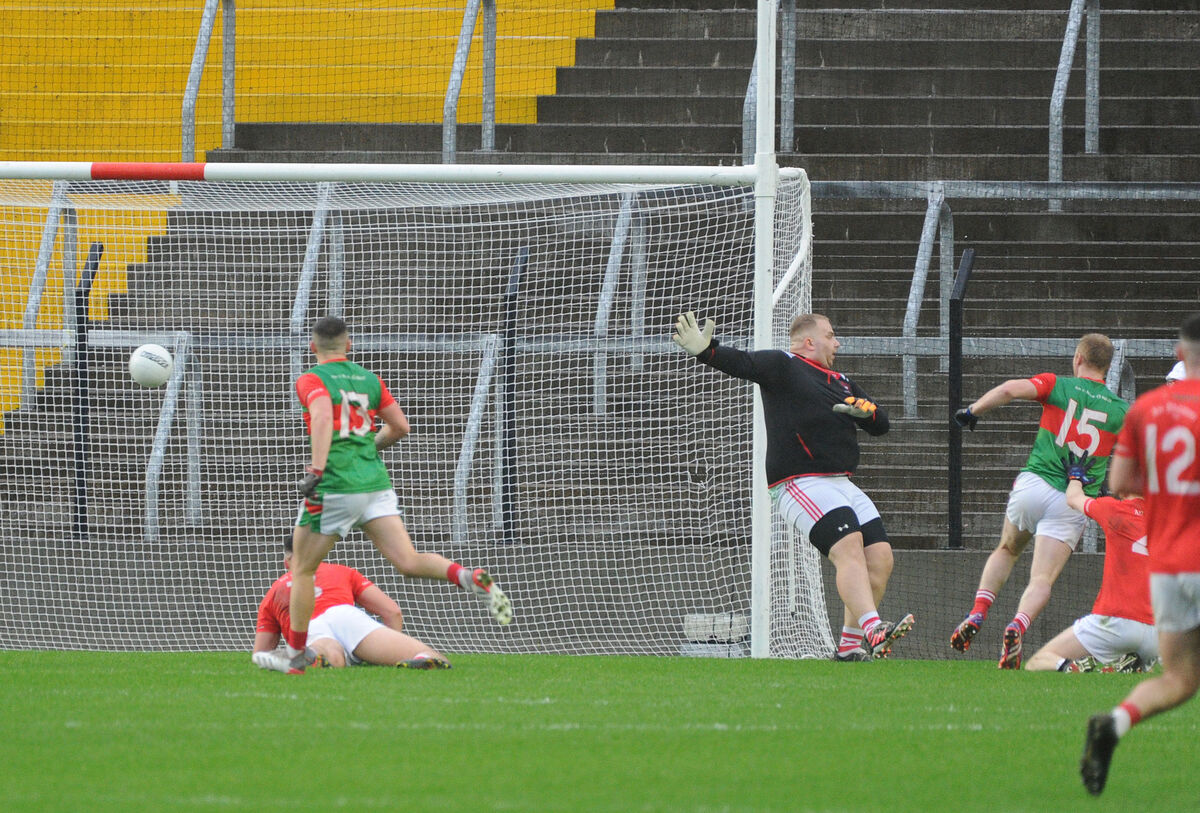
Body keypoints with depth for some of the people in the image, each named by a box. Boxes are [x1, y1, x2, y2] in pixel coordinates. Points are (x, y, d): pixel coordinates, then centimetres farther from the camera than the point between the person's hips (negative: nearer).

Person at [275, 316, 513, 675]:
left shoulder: (311, 380, -1)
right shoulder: (368, 379, 16)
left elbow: (323, 417, -21)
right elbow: (399, 426, 17)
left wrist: (316, 469, -26)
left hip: (335, 486, -5)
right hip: (376, 481, 5)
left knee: (302, 569, 11)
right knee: (408, 561, -5)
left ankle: (295, 655, 13)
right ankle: (469, 577, -32)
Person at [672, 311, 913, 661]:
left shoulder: (841, 383, 25)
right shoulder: (782, 366, 3)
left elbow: (880, 424, 26)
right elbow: (742, 363, -13)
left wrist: (866, 410, 2)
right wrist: (706, 350, -32)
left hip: (842, 486, 8)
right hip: (799, 484, -8)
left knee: (880, 558, 0)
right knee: (849, 546, -25)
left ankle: (850, 646, 6)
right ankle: (873, 630, -39)